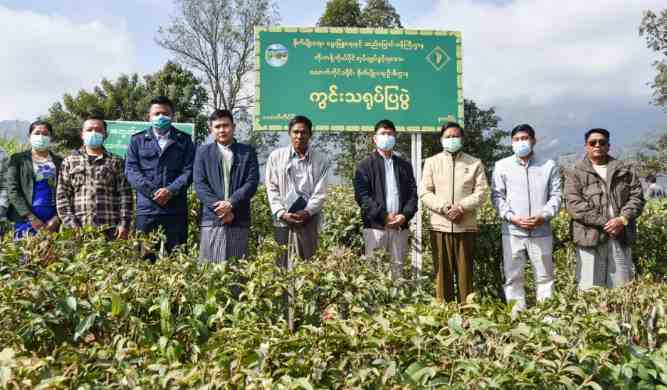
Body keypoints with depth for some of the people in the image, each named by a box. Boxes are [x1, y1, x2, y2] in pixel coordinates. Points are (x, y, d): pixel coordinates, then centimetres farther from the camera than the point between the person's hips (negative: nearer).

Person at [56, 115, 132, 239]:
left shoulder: (116, 162, 11)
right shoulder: (70, 161, 13)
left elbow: (125, 195, 4)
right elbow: (62, 195, 7)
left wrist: (124, 224, -5)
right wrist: (71, 224, -4)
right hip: (79, 230, 1)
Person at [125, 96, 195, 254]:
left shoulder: (184, 140, 12)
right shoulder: (137, 140, 13)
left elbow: (189, 170, 2)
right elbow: (131, 170, 3)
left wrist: (171, 190, -14)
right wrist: (152, 192, -11)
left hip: (176, 209, 0)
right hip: (146, 208, 0)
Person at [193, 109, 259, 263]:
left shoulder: (248, 152, 10)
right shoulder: (203, 152, 11)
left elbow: (252, 183, 0)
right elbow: (199, 185, 1)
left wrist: (230, 204, -13)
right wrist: (218, 207, -11)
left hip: (239, 220, 0)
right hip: (211, 219, 0)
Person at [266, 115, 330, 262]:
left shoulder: (321, 159, 6)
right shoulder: (276, 156, 8)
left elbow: (320, 192, 0)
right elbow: (272, 188, 4)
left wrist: (307, 212, -13)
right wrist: (281, 213, -8)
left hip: (309, 220, 0)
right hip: (283, 220, 0)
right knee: (283, 264, 2)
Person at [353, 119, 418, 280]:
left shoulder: (405, 165, 18)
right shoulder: (365, 165, 5)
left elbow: (413, 194, 11)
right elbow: (362, 196, -6)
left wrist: (405, 215, -8)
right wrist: (383, 216, -14)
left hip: (400, 226, 3)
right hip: (375, 226, -3)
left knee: (398, 268, 5)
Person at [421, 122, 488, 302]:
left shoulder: (475, 163, 11)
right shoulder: (432, 162, 11)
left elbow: (481, 191, 2)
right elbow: (425, 193, 3)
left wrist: (461, 207, -13)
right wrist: (444, 208, -12)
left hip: (466, 226, 0)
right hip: (440, 225, 0)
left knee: (465, 272, 1)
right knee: (442, 272, 2)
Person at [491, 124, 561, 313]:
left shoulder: (549, 166, 9)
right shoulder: (502, 166, 8)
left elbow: (556, 196, 6)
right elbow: (497, 196, 3)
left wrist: (543, 216, -11)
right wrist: (512, 217, -10)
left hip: (541, 231, 0)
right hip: (512, 231, 0)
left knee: (544, 275, 6)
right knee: (513, 276, 2)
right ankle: (517, 312, 10)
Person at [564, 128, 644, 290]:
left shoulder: (625, 170, 15)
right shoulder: (575, 173, 4)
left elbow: (637, 197, 6)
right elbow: (574, 205, -8)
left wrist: (623, 219, -12)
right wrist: (604, 222, -15)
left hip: (620, 237, 3)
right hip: (590, 237, -3)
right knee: (590, 290, -1)